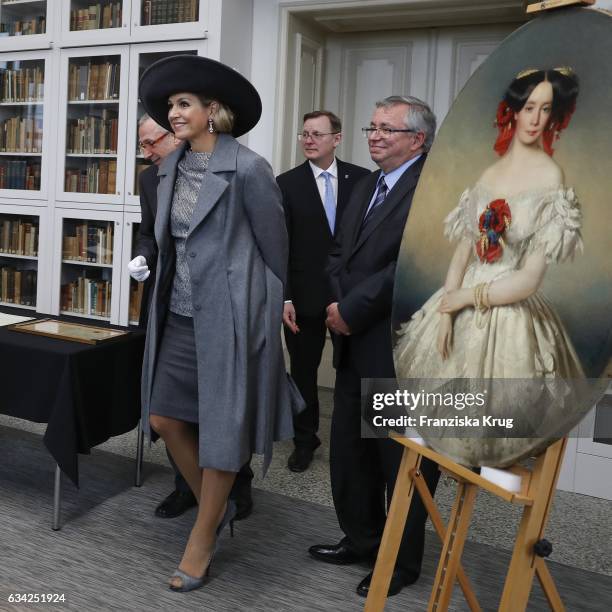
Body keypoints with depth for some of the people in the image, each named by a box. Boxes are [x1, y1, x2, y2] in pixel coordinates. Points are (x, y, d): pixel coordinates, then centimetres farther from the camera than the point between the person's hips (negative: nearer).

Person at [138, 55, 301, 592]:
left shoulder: (248, 169, -13)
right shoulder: (172, 168, 8)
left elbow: (274, 244, -4)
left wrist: (271, 305, 7)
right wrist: (166, 298, 19)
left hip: (227, 315, -7)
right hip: (179, 314, 7)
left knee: (221, 428, 5)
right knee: (165, 417, 10)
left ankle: (203, 538, 24)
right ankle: (216, 506, 34)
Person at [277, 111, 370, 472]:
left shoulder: (362, 180, 1)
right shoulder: (287, 184, 0)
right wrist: (284, 298, -9)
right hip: (305, 294, 0)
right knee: (304, 371, 11)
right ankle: (305, 439, 28)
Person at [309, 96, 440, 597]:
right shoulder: (366, 187, 16)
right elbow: (340, 253, 14)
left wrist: (351, 309, -17)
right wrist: (337, 305, -4)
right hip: (356, 347, 9)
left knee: (405, 461, 6)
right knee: (349, 451, 17)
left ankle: (403, 561, 25)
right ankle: (362, 539, 36)